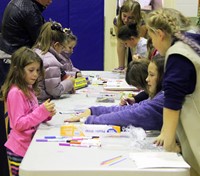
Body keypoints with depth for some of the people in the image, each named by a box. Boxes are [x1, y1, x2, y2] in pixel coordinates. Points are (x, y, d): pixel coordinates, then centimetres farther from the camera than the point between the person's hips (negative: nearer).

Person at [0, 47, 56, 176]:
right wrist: (42, 111, -24)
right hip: (20, 150, -8)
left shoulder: (29, 89, 11)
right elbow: (19, 124, -19)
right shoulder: (16, 92, -17)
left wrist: (47, 114, -2)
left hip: (30, 145, 8)